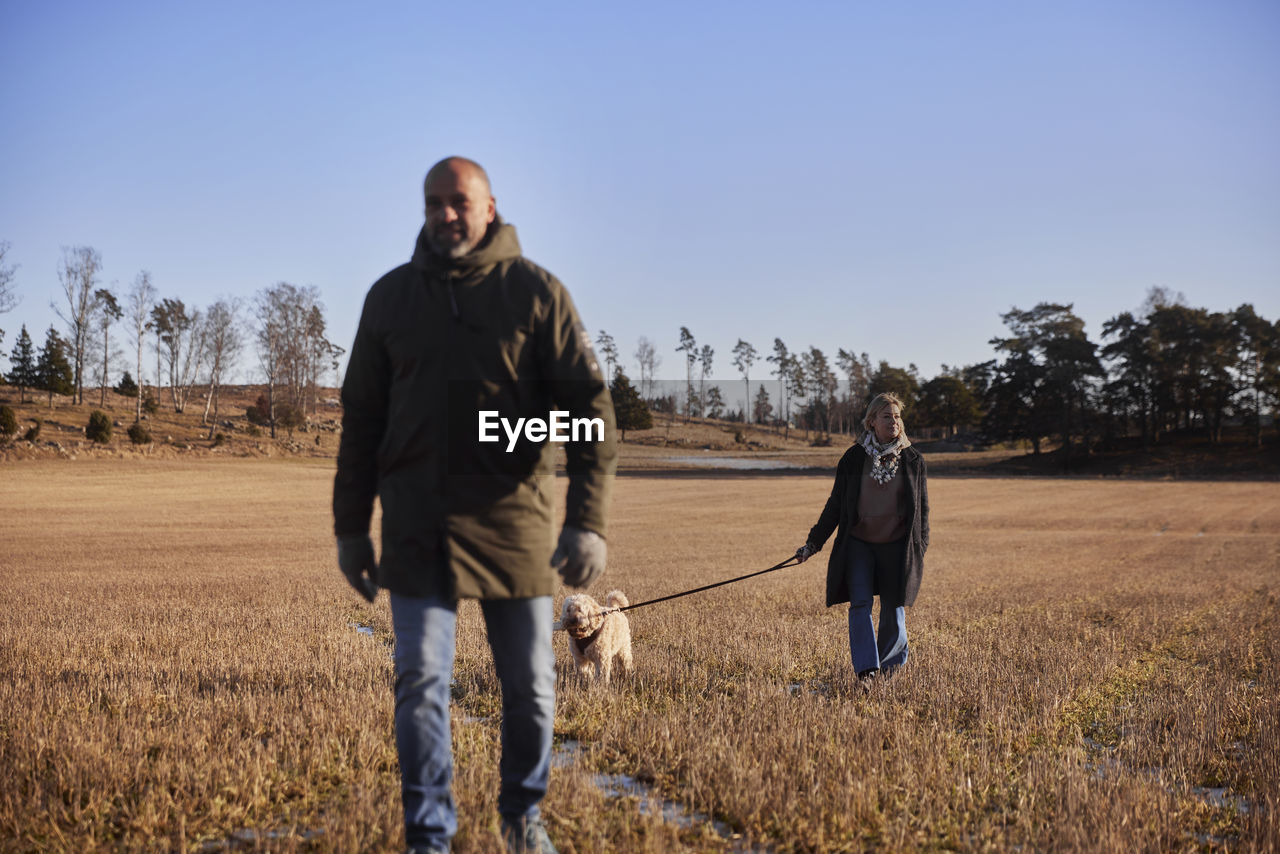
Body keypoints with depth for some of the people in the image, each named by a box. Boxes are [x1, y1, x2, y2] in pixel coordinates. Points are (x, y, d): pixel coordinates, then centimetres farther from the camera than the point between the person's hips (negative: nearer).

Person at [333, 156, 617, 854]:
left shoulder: (536, 292, -1)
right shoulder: (390, 296, 8)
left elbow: (590, 408, -7)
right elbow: (361, 418, 13)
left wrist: (587, 522, -17)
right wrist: (350, 526, 9)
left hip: (514, 522, -1)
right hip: (416, 528, 2)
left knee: (530, 686, 9)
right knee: (421, 684, -2)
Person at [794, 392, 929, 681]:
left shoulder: (913, 460, 2)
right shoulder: (853, 458, 1)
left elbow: (922, 507, 10)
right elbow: (836, 505, 6)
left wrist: (920, 548, 8)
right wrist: (814, 542, 3)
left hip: (896, 546, 0)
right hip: (859, 543, 0)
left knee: (893, 608, 5)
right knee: (860, 603, -13)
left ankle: (893, 659, 29)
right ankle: (866, 666, -13)